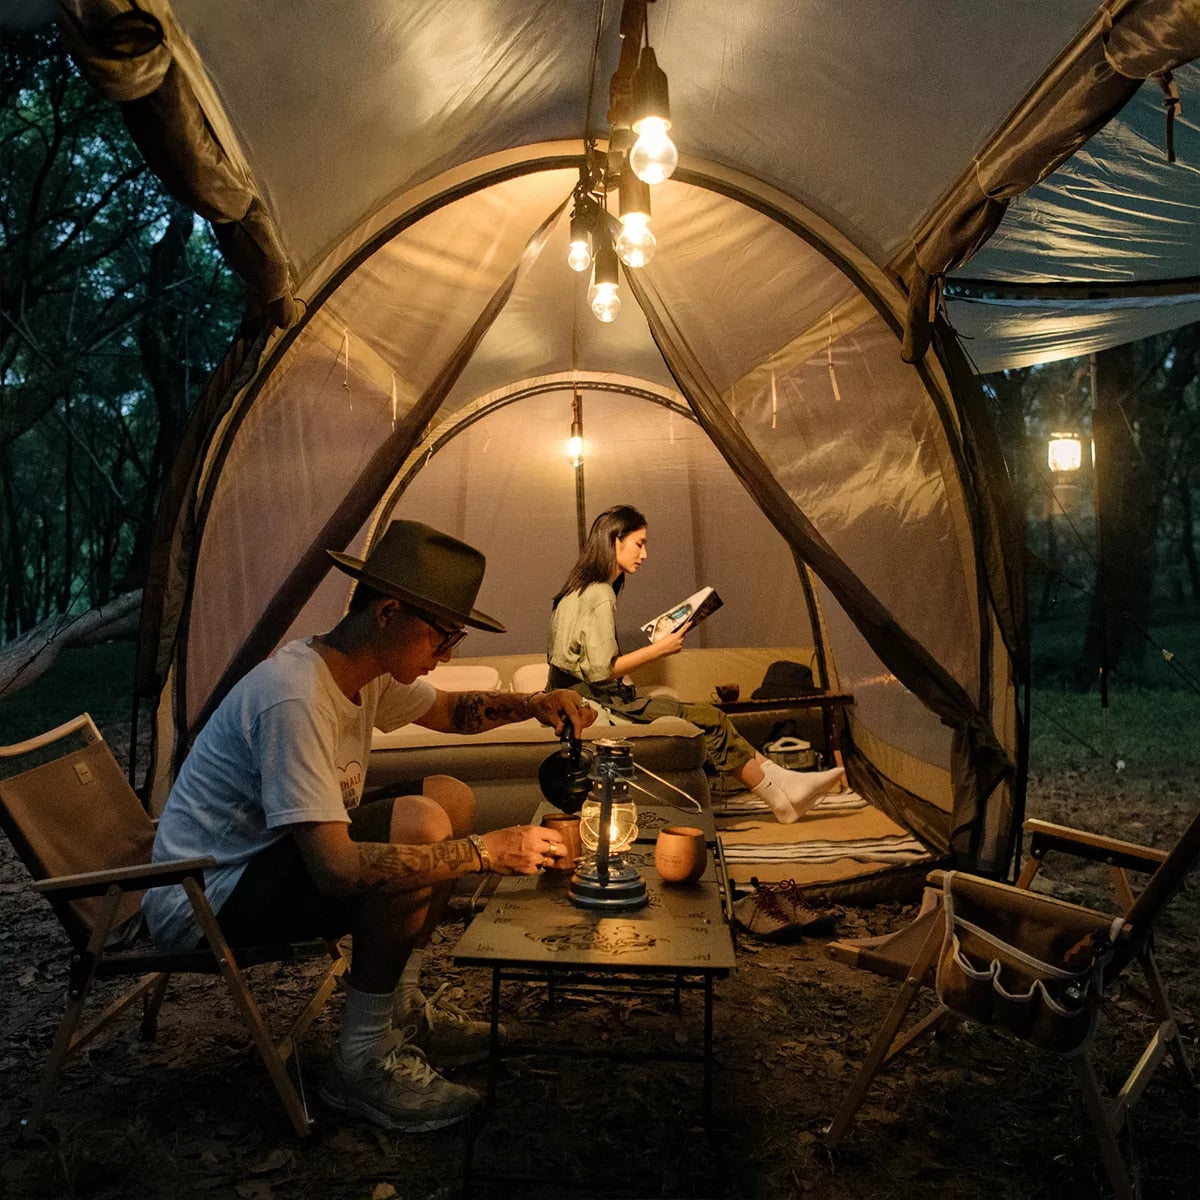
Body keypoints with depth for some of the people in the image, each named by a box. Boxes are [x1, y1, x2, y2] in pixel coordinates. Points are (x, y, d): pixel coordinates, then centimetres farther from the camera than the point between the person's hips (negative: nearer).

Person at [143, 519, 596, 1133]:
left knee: (451, 796, 3)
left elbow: (447, 710, 17)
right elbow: (336, 868, -36)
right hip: (205, 903, -10)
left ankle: (401, 1008, 11)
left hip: (275, 856, 10)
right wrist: (484, 851, -32)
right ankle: (362, 1059, -12)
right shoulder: (295, 697, -31)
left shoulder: (367, 670, -2)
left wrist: (530, 704, -3)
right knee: (419, 824, -29)